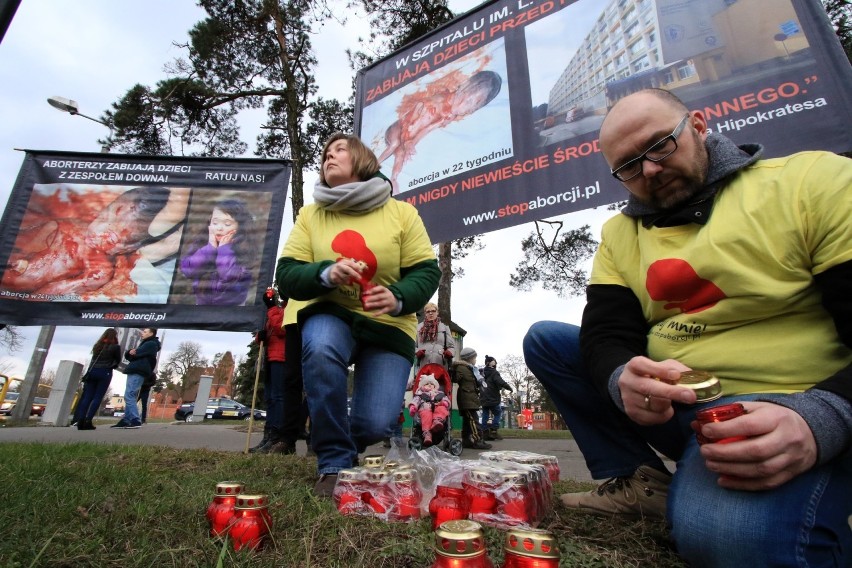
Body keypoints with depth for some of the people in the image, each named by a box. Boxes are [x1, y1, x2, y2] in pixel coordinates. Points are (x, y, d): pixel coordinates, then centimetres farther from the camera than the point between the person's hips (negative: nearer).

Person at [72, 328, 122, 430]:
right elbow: (118, 361, 6)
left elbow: (94, 358, 20)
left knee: (87, 397, 3)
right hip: (105, 373, -5)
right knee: (97, 398, -3)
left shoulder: (97, 345, 16)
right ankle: (88, 421, -10)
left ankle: (80, 420, -7)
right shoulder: (115, 347, -1)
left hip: (92, 371, 5)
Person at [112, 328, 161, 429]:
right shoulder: (144, 343, 27)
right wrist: (130, 352, -2)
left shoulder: (151, 344, -4)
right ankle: (125, 421, 14)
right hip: (134, 371, 10)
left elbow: (136, 353, -15)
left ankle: (136, 421, -20)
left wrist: (132, 353, 7)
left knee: (129, 396, -16)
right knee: (130, 397, 11)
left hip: (138, 372, -10)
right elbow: (127, 355, 20)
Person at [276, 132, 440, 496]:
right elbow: (287, 276, -5)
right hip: (331, 316, 1)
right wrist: (326, 273, -26)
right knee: (320, 348, -36)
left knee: (375, 425, -14)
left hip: (388, 326, 0)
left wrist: (399, 298, -26)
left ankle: (348, 444, 29)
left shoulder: (401, 212, -3)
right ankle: (335, 464, -12)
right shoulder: (311, 214, 2)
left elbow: (427, 272, -5)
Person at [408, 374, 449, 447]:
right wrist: (412, 407, -7)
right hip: (425, 409, -2)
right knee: (426, 415, -37)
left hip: (437, 408, 2)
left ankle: (437, 420, -65)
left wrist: (444, 402, -4)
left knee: (441, 409, -34)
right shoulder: (420, 395, 34)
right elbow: (415, 401, 15)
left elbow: (445, 399, 21)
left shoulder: (440, 394, 39)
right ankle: (427, 433, -56)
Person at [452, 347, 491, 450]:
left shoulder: (470, 369, 23)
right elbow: (455, 378, -23)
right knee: (473, 419, -13)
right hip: (467, 398, -10)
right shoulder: (461, 368, -10)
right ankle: (477, 441, -15)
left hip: (471, 399, 10)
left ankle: (466, 440, 15)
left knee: (467, 420, 11)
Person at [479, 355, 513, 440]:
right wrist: (510, 388, -14)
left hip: (484, 399, 7)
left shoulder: (482, 372, 12)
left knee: (485, 415, 7)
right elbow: (501, 382, -22)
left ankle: (485, 432, 5)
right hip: (493, 399, -7)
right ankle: (494, 431, -4)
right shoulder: (494, 372, -11)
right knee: (497, 414, 3)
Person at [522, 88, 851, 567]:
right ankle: (637, 480, 1)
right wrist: (623, 380, -23)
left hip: (785, 417, -5)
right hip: (671, 402, 6)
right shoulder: (619, 233, 7)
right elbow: (605, 336, -2)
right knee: (546, 340, 1)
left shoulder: (813, 181, -6)